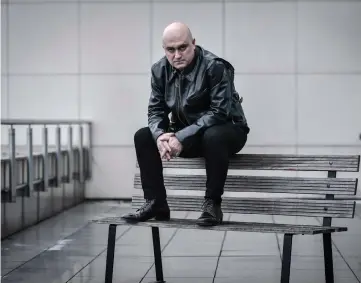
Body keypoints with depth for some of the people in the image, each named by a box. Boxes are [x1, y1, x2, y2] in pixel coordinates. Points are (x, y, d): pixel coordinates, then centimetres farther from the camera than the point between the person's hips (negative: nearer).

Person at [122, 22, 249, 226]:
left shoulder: (216, 66, -23)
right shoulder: (160, 70, -4)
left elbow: (219, 112, -28)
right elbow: (156, 110, -1)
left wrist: (182, 137, -34)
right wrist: (160, 135, -24)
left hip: (227, 129, -6)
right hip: (185, 134, 6)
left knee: (213, 136, -39)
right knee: (143, 137, -10)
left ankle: (213, 205, -26)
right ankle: (156, 203, -9)